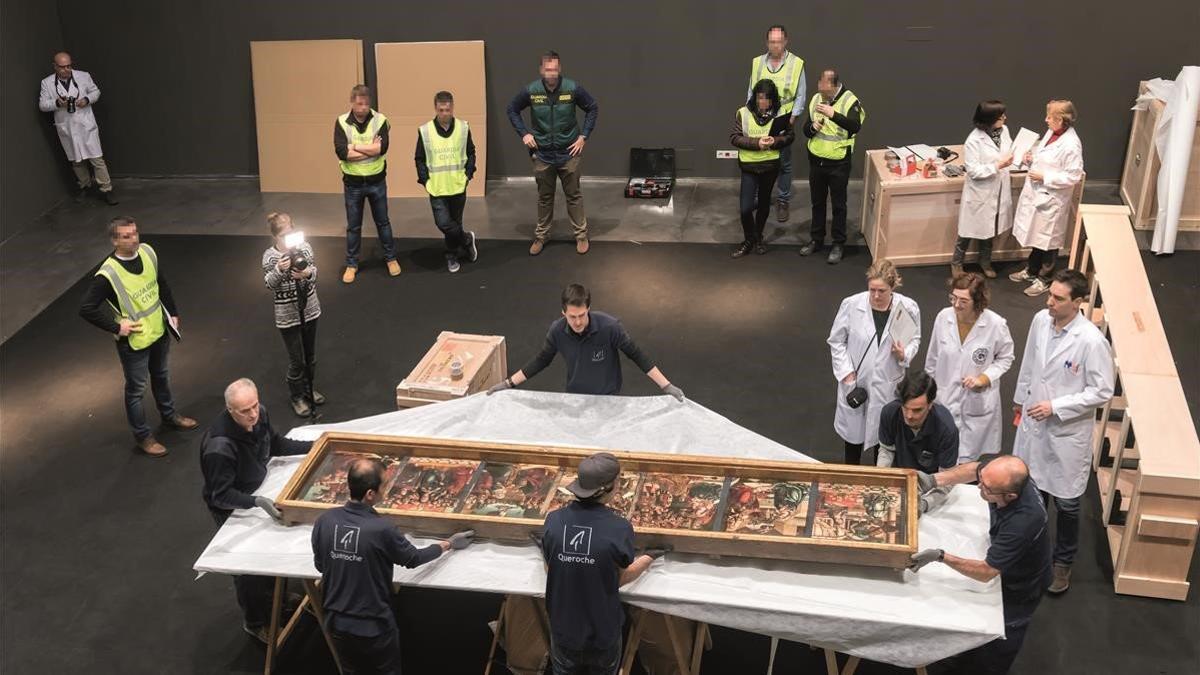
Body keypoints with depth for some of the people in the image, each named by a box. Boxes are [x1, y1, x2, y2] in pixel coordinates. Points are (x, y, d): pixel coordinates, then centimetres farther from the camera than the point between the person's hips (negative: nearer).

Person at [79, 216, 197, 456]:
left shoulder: (147, 252, -9)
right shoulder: (107, 274, -28)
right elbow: (86, 309, -23)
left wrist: (172, 313, 10)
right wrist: (116, 327, -21)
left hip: (159, 331, 6)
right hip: (134, 340, -6)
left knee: (161, 376, 27)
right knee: (136, 389, 11)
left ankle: (169, 415, 50)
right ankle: (142, 436, 28)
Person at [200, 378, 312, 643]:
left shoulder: (259, 415, -17)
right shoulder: (220, 446, -39)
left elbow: (277, 444, 4)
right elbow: (221, 496, -32)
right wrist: (257, 502, -45)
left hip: (259, 493, 7)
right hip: (232, 509, -7)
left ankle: (277, 596, 53)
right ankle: (254, 623, 35)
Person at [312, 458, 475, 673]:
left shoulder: (324, 521, -11)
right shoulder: (381, 529, -24)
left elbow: (319, 565, 5)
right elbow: (413, 558, -6)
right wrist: (448, 544, 9)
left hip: (336, 621, 4)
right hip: (373, 625, -4)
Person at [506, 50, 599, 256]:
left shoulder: (573, 89, -13)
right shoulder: (531, 91, -10)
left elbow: (593, 108, 2)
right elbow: (512, 109, 7)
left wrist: (584, 136, -3)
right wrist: (523, 133, -2)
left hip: (569, 153, -1)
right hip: (542, 154, 1)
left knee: (573, 195, 8)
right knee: (544, 197, 13)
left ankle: (581, 235, 19)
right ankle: (540, 236, 25)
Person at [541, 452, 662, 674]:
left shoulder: (553, 521, -16)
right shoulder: (619, 529, -23)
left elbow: (550, 570, -2)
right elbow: (620, 579, -8)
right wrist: (648, 559, 9)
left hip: (564, 629, 2)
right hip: (603, 631, -2)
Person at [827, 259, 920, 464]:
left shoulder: (908, 308, -16)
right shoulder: (851, 305, -17)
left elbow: (914, 339, 2)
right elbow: (836, 341, -4)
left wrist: (904, 355, -20)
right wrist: (846, 372, -10)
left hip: (887, 384, 0)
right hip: (855, 381, 0)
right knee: (853, 431, 18)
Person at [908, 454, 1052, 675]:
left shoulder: (1022, 523, -47)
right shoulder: (1002, 468, -29)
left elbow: (985, 573, -36)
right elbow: (973, 468, -3)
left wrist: (941, 556, -43)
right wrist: (934, 480, -15)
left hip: (1020, 587, -7)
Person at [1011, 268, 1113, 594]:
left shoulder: (1091, 340, -25)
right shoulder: (1040, 320, -8)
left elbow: (1102, 391, -18)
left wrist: (1056, 406, -21)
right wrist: (1020, 398, 19)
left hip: (1068, 430, -5)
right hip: (1034, 421, 5)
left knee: (1066, 502, 10)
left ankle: (1063, 561, 32)